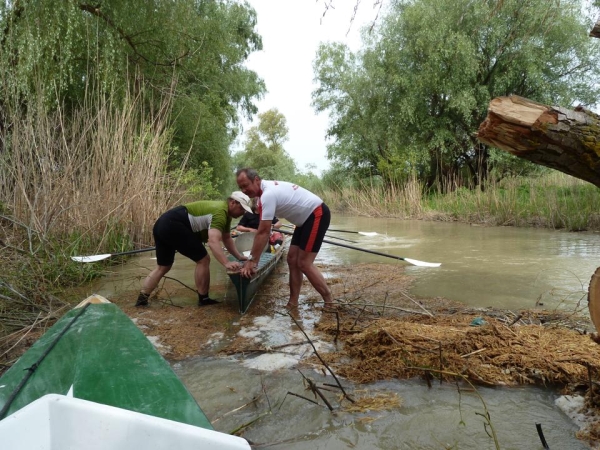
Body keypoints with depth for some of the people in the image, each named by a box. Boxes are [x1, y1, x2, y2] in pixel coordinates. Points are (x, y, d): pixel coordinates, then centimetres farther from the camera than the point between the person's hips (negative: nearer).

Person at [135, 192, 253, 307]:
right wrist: (227, 263, -35)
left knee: (162, 267, 20)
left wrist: (239, 256, 21)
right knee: (203, 260, -3)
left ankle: (142, 298, 22)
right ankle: (203, 299, 8)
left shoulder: (225, 212, 18)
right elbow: (213, 241, -28)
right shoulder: (221, 212, -14)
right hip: (173, 226, -11)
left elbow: (226, 238, 27)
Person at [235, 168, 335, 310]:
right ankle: (293, 302, 13)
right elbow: (263, 231, 11)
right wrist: (253, 258, 11)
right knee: (292, 259, 8)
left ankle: (329, 302, 3)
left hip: (317, 214, -10)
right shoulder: (267, 188, 6)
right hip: (307, 217, 10)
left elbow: (263, 232, -25)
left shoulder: (268, 194, -25)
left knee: (304, 264, -9)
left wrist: (251, 260, -19)